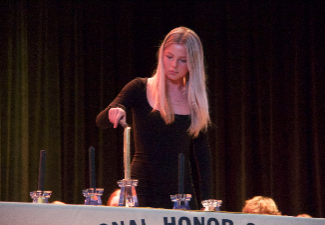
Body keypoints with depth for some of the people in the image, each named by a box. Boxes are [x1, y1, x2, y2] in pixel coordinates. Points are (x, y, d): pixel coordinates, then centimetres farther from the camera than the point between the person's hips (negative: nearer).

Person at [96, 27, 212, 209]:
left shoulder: (196, 99, 6)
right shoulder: (141, 89, -2)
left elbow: (202, 152, 11)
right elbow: (101, 121, -10)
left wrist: (206, 200, 4)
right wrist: (115, 113, -33)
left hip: (181, 191, 3)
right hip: (143, 191, -3)